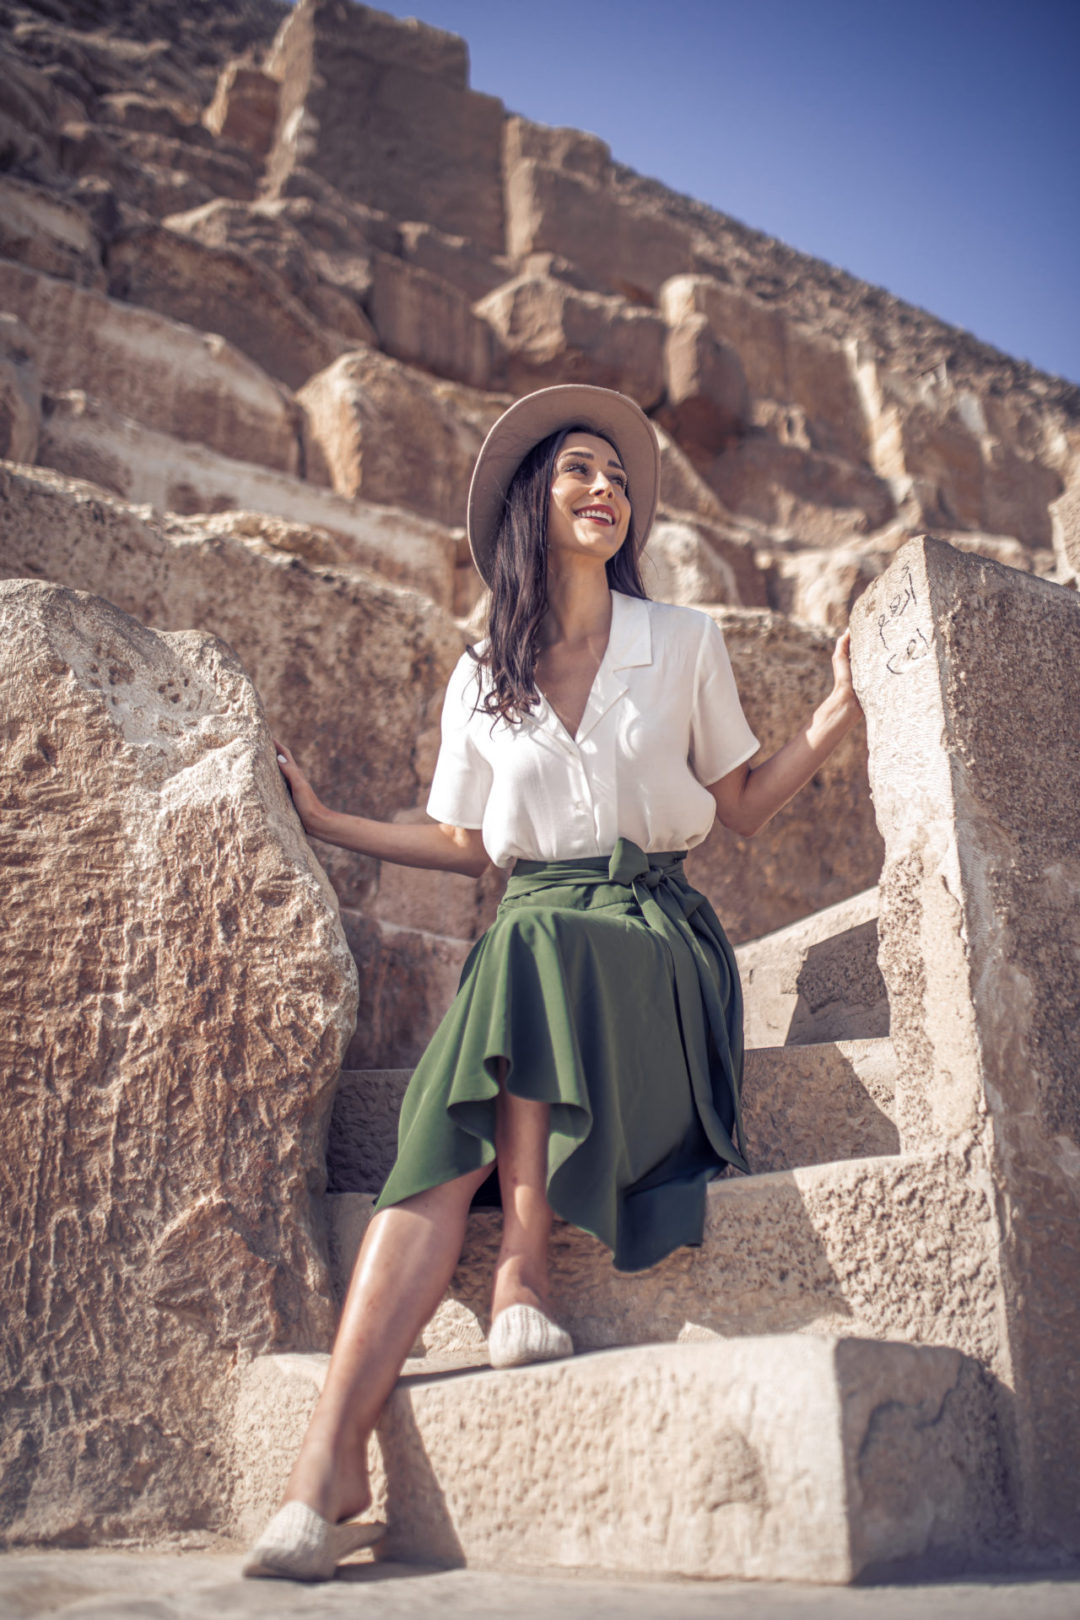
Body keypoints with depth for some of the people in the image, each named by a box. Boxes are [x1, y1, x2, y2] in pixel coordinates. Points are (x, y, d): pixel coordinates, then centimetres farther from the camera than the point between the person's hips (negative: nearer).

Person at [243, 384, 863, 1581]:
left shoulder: (684, 643, 12)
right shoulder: (482, 677, 14)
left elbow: (744, 806, 15)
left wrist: (844, 707, 4)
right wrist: (323, 821, 16)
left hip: (653, 935, -1)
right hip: (528, 931, 1)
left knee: (538, 952, -39)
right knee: (450, 1138, -28)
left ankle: (522, 1273, -29)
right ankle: (330, 1470, -33)